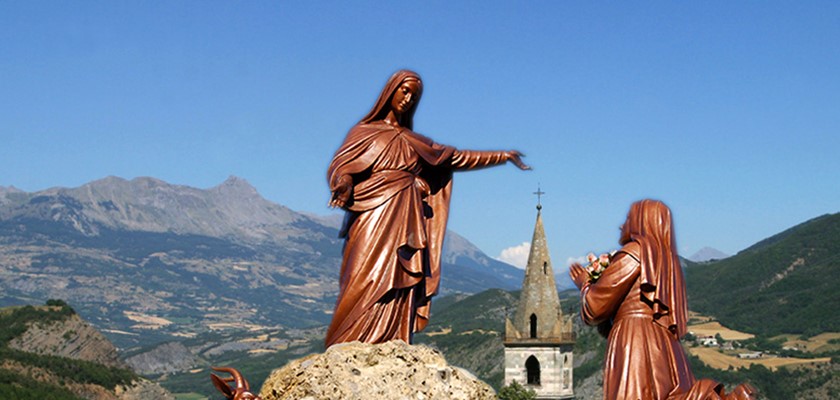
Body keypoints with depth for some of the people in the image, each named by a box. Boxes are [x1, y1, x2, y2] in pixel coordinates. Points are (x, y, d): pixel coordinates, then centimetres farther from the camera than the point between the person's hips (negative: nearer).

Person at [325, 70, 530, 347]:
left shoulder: (415, 142, 24)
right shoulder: (365, 132, 12)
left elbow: (458, 157, 29)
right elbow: (340, 166, 0)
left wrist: (503, 156, 30)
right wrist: (344, 185, -23)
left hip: (406, 223, 5)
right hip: (374, 220, -4)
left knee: (400, 292, -6)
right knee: (366, 285, -18)